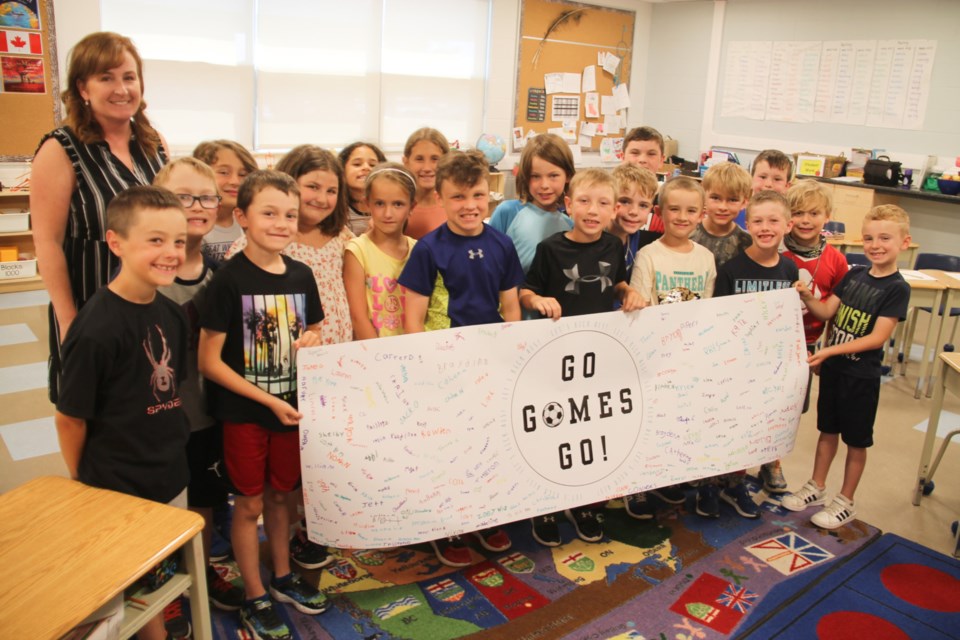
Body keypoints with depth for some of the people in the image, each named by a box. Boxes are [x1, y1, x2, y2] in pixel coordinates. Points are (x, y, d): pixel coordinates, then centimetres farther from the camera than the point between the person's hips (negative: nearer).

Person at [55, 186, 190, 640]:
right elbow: (69, 417, -15)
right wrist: (83, 484, -3)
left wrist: (170, 447, 10)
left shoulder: (171, 313, -3)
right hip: (119, 490, -6)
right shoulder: (96, 329, -24)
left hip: (171, 478, 6)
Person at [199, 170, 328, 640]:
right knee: (250, 503, 8)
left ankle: (282, 578, 38)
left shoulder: (301, 275, -1)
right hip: (244, 411, -4)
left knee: (280, 495, 19)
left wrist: (311, 340, -9)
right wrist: (269, 400, -18)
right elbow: (209, 362, -15)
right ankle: (255, 599, 26)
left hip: (291, 405, 4)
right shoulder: (229, 279, -15)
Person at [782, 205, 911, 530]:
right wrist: (806, 297, -19)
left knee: (856, 440, 10)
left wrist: (831, 350, -27)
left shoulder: (897, 288, -14)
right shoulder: (854, 275, 3)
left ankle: (846, 502, 25)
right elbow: (827, 311, 1)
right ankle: (816, 488, 33)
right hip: (833, 367, 5)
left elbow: (878, 337, -20)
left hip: (862, 375, -5)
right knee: (828, 429, 18)